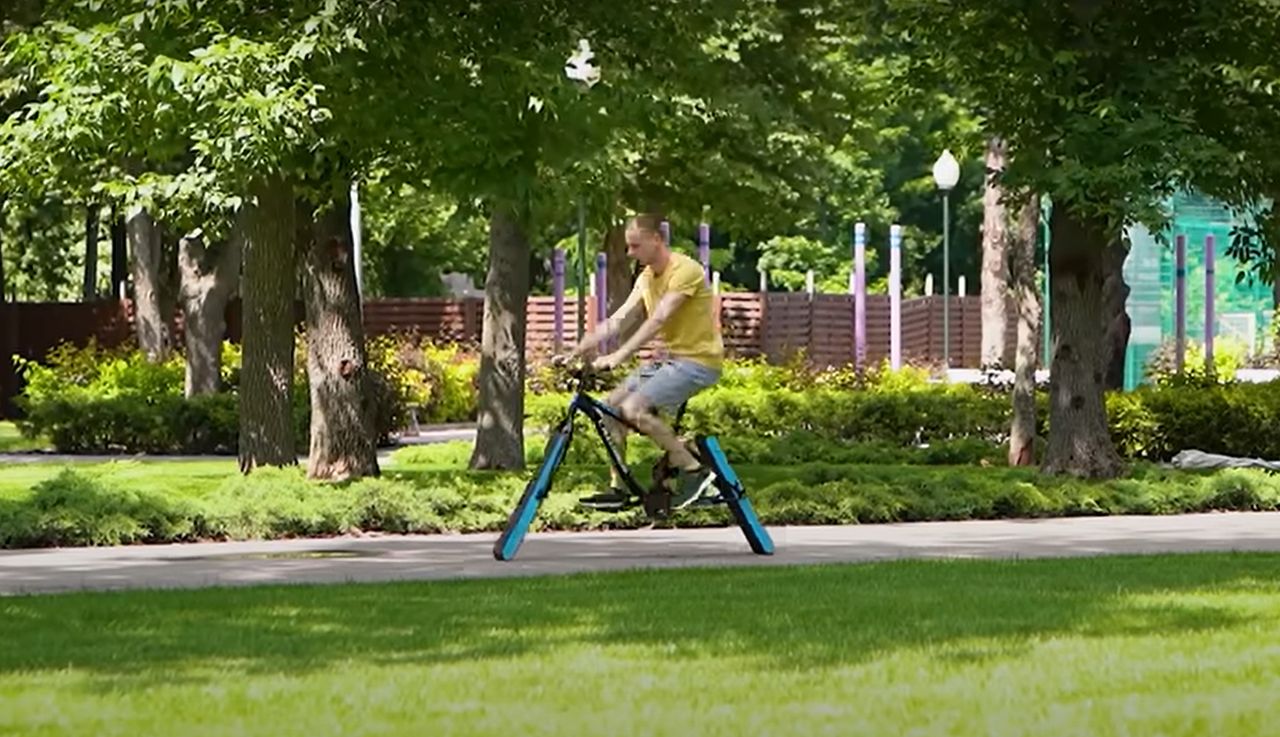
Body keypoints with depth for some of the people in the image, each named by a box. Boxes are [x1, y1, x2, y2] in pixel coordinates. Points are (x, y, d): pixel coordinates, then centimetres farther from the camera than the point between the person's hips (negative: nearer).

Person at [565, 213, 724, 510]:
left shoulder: (684, 271, -19)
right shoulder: (646, 277, 9)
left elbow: (658, 319, -29)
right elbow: (618, 319, 5)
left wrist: (618, 356, -36)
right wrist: (576, 351, -5)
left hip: (698, 360, -9)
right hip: (671, 357, 9)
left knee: (633, 408, -23)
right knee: (612, 403, 4)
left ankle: (693, 470, -14)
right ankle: (617, 488, 10)